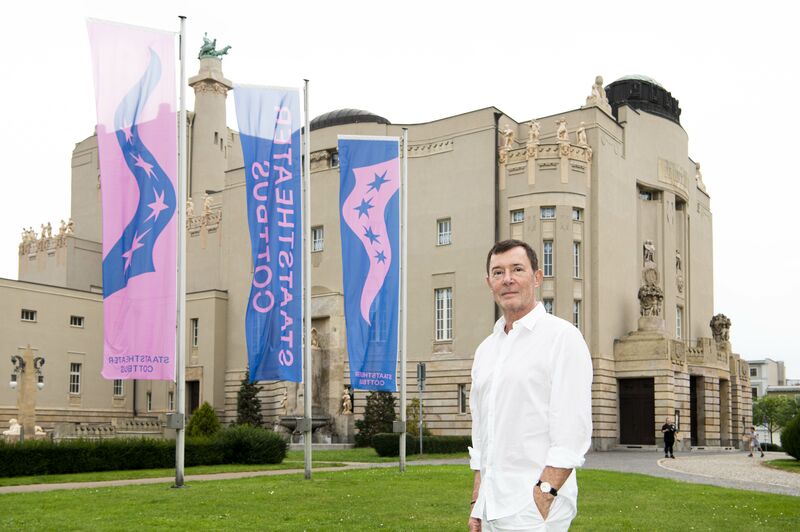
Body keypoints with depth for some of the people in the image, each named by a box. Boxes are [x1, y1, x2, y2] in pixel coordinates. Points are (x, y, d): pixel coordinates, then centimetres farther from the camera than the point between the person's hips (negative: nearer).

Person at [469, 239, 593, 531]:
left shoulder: (562, 337, -6)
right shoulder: (486, 349, 14)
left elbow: (572, 433, -13)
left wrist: (542, 496, -19)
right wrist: (476, 504, 14)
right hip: (491, 508, 6)